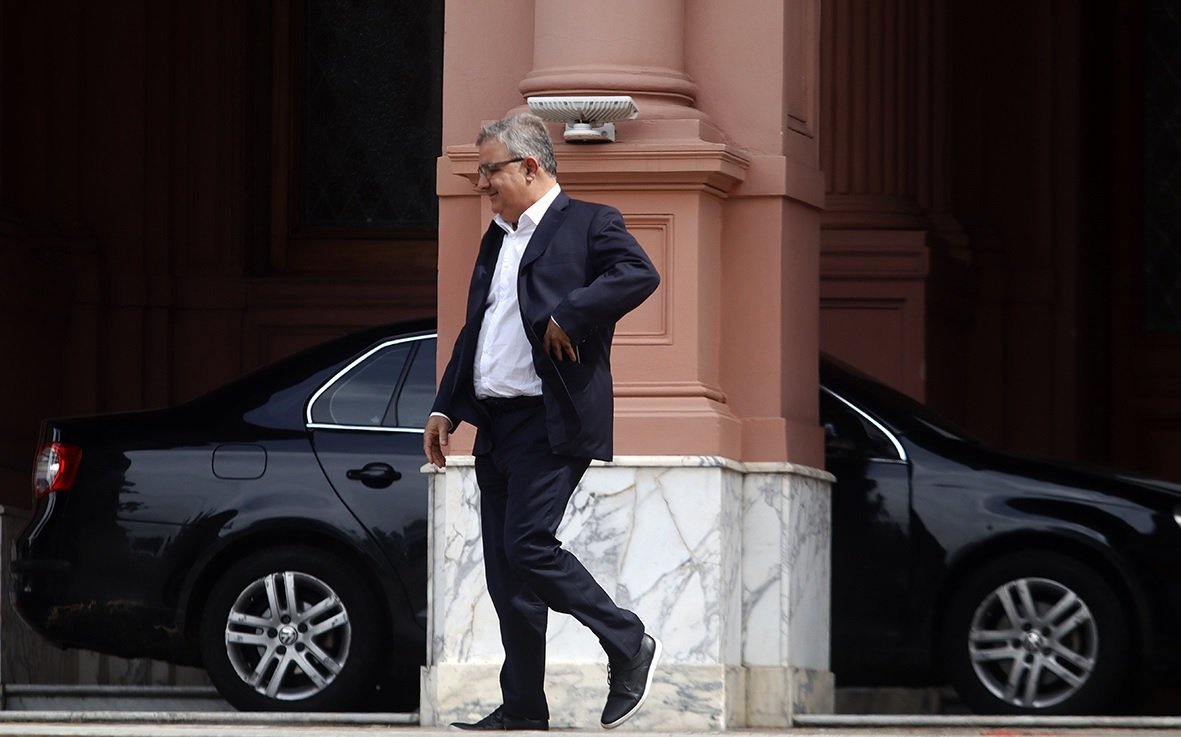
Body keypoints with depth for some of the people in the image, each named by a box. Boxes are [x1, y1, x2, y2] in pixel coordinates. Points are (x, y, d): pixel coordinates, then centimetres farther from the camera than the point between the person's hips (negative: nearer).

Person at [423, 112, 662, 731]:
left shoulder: (589, 223, -5)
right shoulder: (497, 238, 20)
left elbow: (639, 275, -23)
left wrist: (567, 315, -22)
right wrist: (445, 407, 19)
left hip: (552, 423, -8)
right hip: (496, 423, 8)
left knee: (528, 546, -18)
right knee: (505, 573, 6)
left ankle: (629, 645, 0)